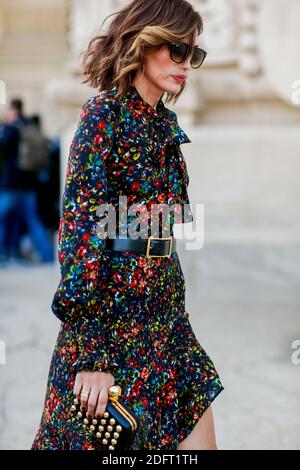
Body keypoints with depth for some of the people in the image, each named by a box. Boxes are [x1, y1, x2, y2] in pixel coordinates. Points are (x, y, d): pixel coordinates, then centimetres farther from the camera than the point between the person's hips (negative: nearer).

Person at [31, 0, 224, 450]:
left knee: (197, 440, 7)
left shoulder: (165, 121, 11)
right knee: (101, 440, 6)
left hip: (167, 314, 8)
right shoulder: (105, 114, -12)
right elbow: (81, 228, -18)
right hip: (113, 314, -7)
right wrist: (91, 354, -22)